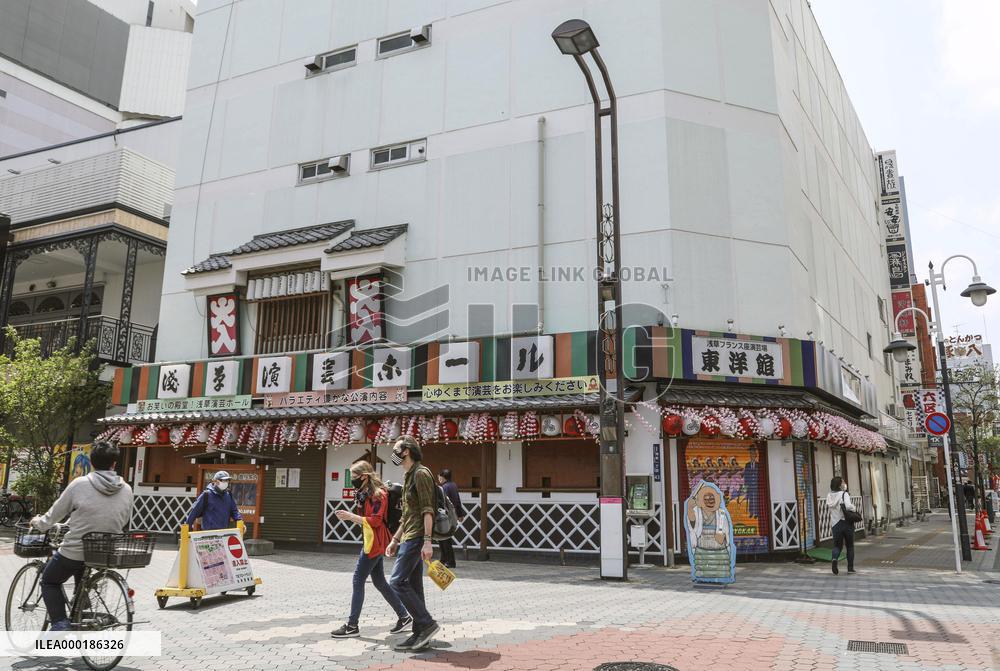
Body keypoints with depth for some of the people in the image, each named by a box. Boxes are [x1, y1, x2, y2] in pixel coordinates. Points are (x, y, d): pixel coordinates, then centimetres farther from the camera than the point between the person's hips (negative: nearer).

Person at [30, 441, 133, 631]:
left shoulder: (79, 484, -12)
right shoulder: (126, 490, -4)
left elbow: (54, 515, 1)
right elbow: (125, 524, 8)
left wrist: (38, 522, 23)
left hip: (75, 551, -4)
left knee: (49, 581, 22)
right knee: (82, 585, 30)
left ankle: (60, 623, 7)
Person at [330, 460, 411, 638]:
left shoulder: (378, 494, -14)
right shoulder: (365, 493, 14)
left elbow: (375, 520, -21)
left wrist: (351, 516, -20)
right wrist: (350, 516, 0)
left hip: (375, 542, -10)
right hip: (371, 542, 10)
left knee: (358, 581, -6)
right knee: (379, 582, 12)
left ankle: (352, 626, 0)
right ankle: (404, 616, 20)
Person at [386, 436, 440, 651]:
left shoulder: (421, 473, -11)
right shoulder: (408, 476, 20)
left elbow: (427, 510, -18)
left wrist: (427, 541, -24)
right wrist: (395, 540, 23)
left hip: (416, 538, -10)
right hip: (409, 537, 10)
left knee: (397, 581, -12)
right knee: (413, 586, 8)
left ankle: (427, 624, -8)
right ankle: (419, 634, 12)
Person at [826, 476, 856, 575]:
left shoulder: (829, 496, 3)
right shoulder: (844, 494, -14)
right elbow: (848, 506, -29)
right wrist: (854, 508, -7)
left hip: (835, 524, 3)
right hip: (847, 523, -3)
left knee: (837, 545, 10)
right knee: (850, 546, 14)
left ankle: (835, 559, -20)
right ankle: (850, 568, 17)